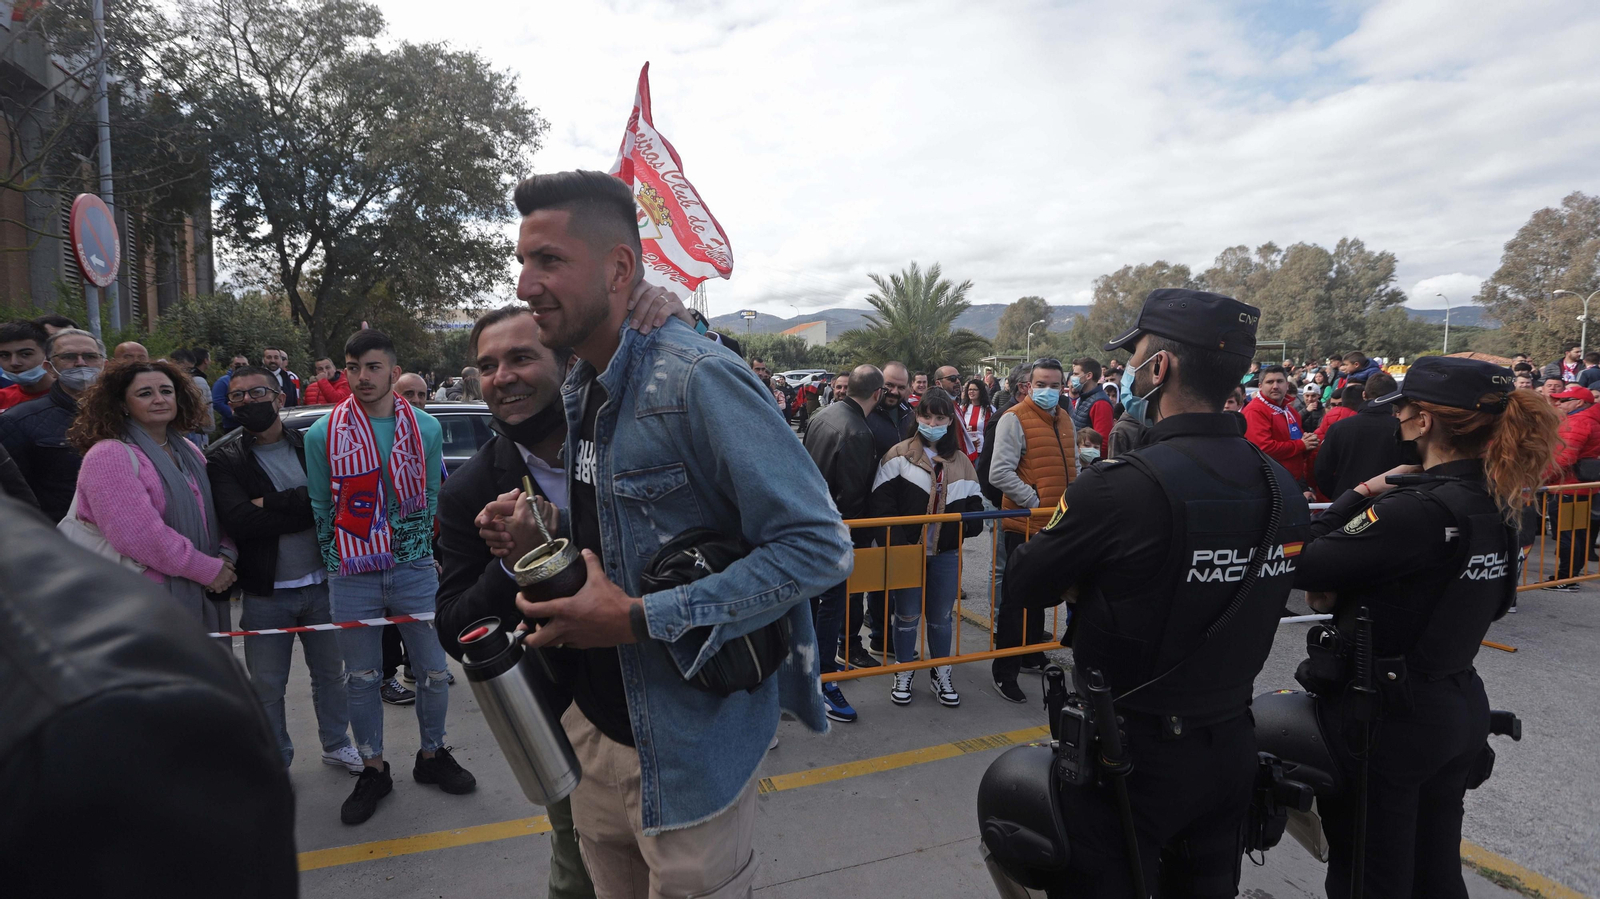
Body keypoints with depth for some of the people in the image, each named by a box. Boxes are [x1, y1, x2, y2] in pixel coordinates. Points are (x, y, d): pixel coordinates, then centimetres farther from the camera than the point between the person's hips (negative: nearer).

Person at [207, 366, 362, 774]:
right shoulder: (223, 461, -3)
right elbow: (240, 522, -19)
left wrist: (274, 503, -19)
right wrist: (306, 507, -17)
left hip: (321, 584, 2)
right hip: (266, 594, -1)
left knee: (331, 672, 16)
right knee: (266, 685, 10)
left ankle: (336, 744, 35)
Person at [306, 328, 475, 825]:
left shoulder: (426, 427, 1)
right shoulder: (323, 434, -2)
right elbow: (320, 507, 5)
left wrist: (418, 546, 5)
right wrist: (337, 564, 5)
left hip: (414, 571, 1)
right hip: (351, 578, 0)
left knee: (435, 670, 9)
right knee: (361, 679, 12)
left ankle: (432, 755, 30)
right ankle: (373, 770, 29)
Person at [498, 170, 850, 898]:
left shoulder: (696, 377, -22)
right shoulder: (579, 393, 6)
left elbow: (818, 547, -26)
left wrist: (642, 620, -26)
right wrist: (538, 544, -3)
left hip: (689, 748, -8)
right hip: (595, 727, 9)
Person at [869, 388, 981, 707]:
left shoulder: (961, 462, 8)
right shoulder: (900, 455, -6)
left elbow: (973, 502, 13)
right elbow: (881, 500, -11)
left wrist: (973, 522, -8)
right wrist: (896, 539, -20)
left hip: (947, 553, 3)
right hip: (907, 551, -3)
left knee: (941, 616, 15)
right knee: (907, 615, 9)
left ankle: (941, 673, 32)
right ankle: (904, 673, 28)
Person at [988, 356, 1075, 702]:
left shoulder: (1065, 420, 10)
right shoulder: (1015, 419, -13)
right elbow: (1000, 472, -20)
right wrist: (1033, 500, -22)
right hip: (1024, 524, -7)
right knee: (1017, 596, 0)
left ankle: (1032, 654, 38)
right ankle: (1004, 671, 11)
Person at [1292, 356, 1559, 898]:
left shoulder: (1418, 508, -25)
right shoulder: (1493, 505, 3)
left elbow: (1302, 567, -22)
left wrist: (1361, 494, -12)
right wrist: (1347, 588, 3)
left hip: (1389, 717, -8)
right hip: (1462, 708, 8)